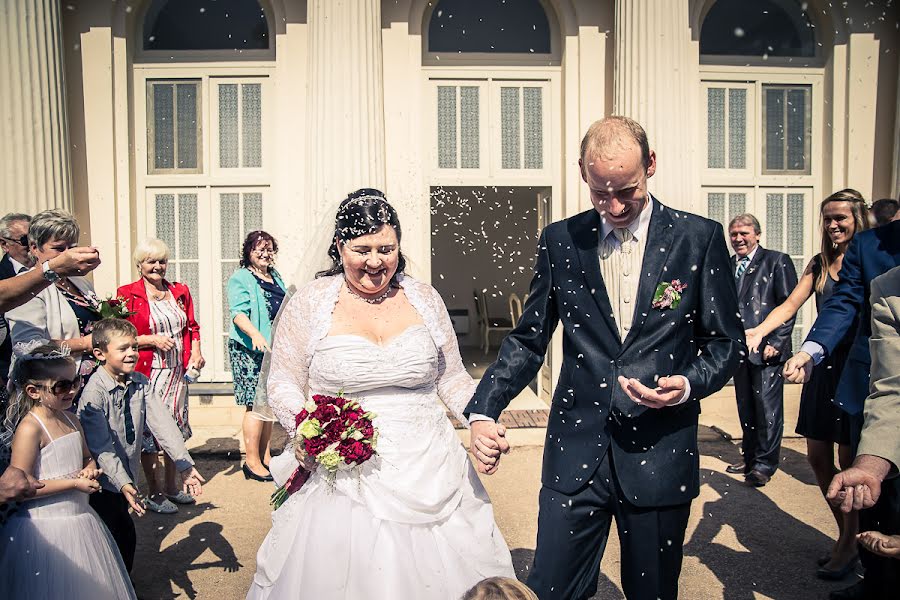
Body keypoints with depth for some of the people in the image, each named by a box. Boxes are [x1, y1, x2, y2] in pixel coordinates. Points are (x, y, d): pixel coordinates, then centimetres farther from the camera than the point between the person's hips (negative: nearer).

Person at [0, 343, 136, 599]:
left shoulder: (71, 420, 5)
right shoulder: (30, 428, -19)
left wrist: (90, 470, -2)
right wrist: (75, 483, -19)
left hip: (80, 518, 8)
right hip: (46, 527, -8)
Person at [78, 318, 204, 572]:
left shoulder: (141, 383, -3)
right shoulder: (94, 392, -20)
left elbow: (162, 423, -10)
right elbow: (101, 446, -25)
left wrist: (185, 465, -17)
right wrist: (123, 483, -33)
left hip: (127, 477, 6)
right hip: (103, 482, -5)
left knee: (126, 537, 15)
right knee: (108, 541, 1)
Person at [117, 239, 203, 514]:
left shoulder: (180, 292, 10)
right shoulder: (127, 295, -5)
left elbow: (191, 327, 17)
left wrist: (196, 350, 2)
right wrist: (152, 339, -16)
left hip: (177, 372, 5)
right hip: (147, 374, -5)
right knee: (149, 431, 1)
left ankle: (171, 487, 28)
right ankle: (154, 494, 16)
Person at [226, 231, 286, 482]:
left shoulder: (276, 277, 18)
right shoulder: (240, 278, -5)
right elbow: (238, 313, -18)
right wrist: (255, 334, -34)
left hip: (275, 350, 8)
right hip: (249, 350, -7)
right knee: (256, 404, -7)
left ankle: (265, 456, 22)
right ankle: (252, 462, 2)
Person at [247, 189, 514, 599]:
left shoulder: (425, 299, 4)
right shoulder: (308, 303, -3)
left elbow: (452, 378, 11)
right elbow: (283, 383, 2)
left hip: (427, 474, 2)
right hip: (341, 475, -2)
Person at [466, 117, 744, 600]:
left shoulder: (700, 237, -3)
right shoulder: (559, 241, 2)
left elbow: (726, 342, 3)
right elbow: (528, 339, 6)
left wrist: (687, 385, -18)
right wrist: (483, 411, -6)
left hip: (660, 454, 0)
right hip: (575, 453, 1)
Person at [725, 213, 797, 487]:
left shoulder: (777, 261, -3)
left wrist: (775, 343, -12)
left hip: (767, 349, -5)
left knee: (767, 408, -1)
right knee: (745, 408, 13)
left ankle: (765, 464, 11)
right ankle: (749, 457, 25)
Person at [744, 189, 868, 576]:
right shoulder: (818, 265, 11)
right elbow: (790, 305, 1)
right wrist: (759, 331, -16)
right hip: (823, 365, 5)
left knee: (849, 461, 2)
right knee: (817, 457, 8)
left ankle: (849, 546, 20)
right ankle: (845, 534, 29)